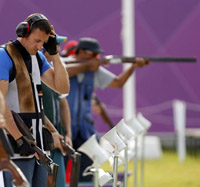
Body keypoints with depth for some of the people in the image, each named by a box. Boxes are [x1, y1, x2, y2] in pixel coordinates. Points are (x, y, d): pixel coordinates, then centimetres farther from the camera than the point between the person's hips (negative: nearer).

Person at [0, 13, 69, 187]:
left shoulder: (38, 57, 16)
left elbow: (63, 88, 9)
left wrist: (54, 53, 1)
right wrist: (19, 139, -23)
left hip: (39, 141, 8)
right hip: (18, 146, -8)